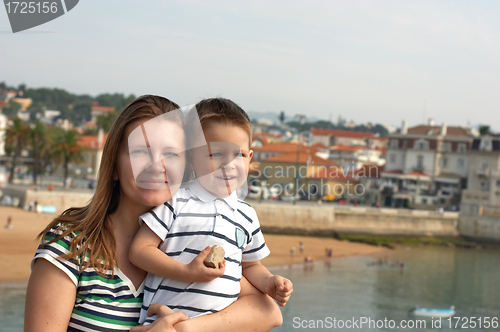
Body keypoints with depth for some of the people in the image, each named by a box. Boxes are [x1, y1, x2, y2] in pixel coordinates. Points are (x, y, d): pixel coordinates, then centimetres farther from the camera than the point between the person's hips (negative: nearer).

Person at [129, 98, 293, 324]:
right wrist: (187, 272, -15)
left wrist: (269, 284, 4)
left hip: (221, 323, 6)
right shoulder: (176, 203, -3)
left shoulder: (246, 216, 12)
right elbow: (139, 250, -7)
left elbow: (250, 265, 25)